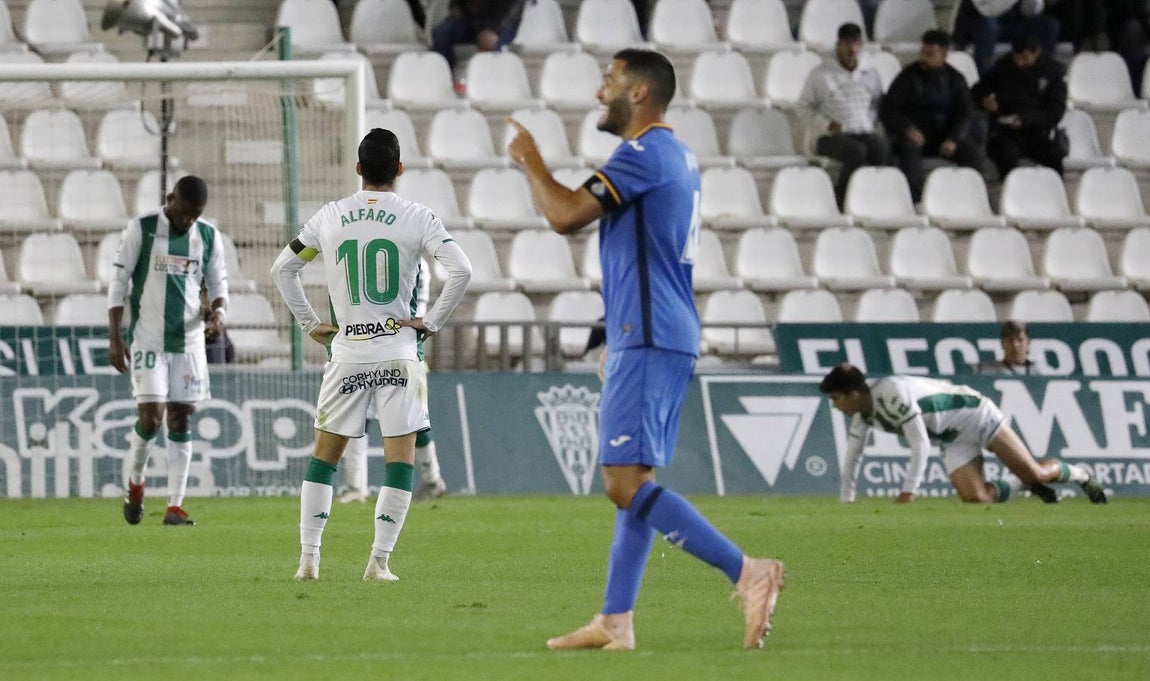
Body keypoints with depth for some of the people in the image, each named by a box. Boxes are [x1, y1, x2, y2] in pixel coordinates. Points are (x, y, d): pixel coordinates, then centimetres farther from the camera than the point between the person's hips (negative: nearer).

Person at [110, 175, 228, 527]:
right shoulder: (141, 230, -4)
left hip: (189, 340, 3)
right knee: (151, 416, -11)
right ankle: (135, 483, 15)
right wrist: (115, 336, -7)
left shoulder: (208, 237, 6)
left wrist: (218, 311, -12)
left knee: (181, 419, 1)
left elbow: (218, 286, 12)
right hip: (147, 338, -3)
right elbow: (118, 283, -1)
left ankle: (175, 506, 3)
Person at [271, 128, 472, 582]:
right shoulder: (416, 218, -4)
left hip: (347, 353, 2)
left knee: (324, 455, 12)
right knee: (400, 457, 2)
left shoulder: (330, 217, 5)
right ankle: (379, 561, -5)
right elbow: (460, 270, -13)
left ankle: (308, 557, 8)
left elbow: (282, 268, 13)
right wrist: (431, 322, -4)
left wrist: (310, 324, 16)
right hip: (398, 355, -2)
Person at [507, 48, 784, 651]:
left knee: (626, 482, -15)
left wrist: (530, 160, -3)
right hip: (664, 336, 11)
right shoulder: (676, 156, 19)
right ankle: (614, 622, 13)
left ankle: (747, 573, -22)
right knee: (633, 479, 11)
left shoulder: (644, 154, -13)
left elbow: (566, 216, -20)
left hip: (648, 340, -11)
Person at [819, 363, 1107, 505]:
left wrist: (908, 494, -32)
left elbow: (921, 447, -32)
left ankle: (1078, 474, 22)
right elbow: (853, 454, 9)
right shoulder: (862, 413, -4)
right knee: (975, 497, -12)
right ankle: (1022, 484, 16)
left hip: (976, 415, -8)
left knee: (1034, 472, -9)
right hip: (952, 440, 8)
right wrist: (845, 503, 6)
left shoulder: (893, 395, -32)